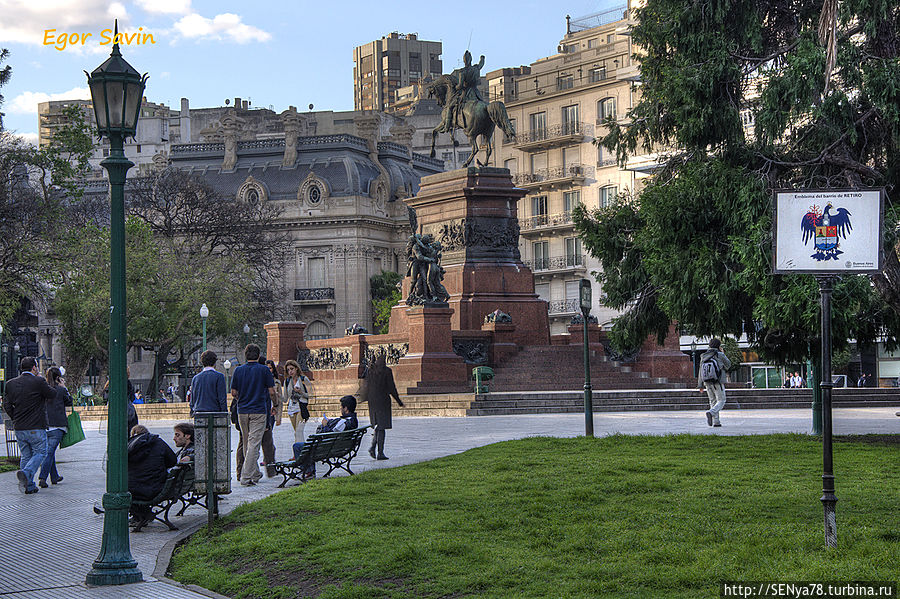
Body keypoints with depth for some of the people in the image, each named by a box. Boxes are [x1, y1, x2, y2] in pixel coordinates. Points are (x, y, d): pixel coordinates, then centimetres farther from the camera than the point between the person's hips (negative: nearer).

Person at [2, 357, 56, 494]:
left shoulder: (11, 384, 5)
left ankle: (29, 486, 12)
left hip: (19, 428, 5)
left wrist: (16, 419, 14)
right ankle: (26, 473, -19)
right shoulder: (38, 382, -12)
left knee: (25, 455, 14)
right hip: (36, 427, -5)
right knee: (40, 453, 5)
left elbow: (7, 405, 6)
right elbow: (52, 394, -1)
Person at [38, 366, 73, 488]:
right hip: (57, 425, -5)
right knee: (50, 452, -7)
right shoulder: (61, 390, -7)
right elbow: (69, 402, 9)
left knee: (50, 451, 17)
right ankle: (42, 478, -18)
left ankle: (54, 477, 27)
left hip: (44, 425, 5)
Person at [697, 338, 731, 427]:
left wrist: (701, 385, 9)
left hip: (708, 382, 5)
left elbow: (701, 371, 5)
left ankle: (716, 422, 8)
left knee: (713, 401, 14)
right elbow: (728, 365, 8)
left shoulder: (704, 356, 6)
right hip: (718, 382, -5)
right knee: (721, 401, 2)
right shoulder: (720, 355, -7)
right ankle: (711, 413, -24)